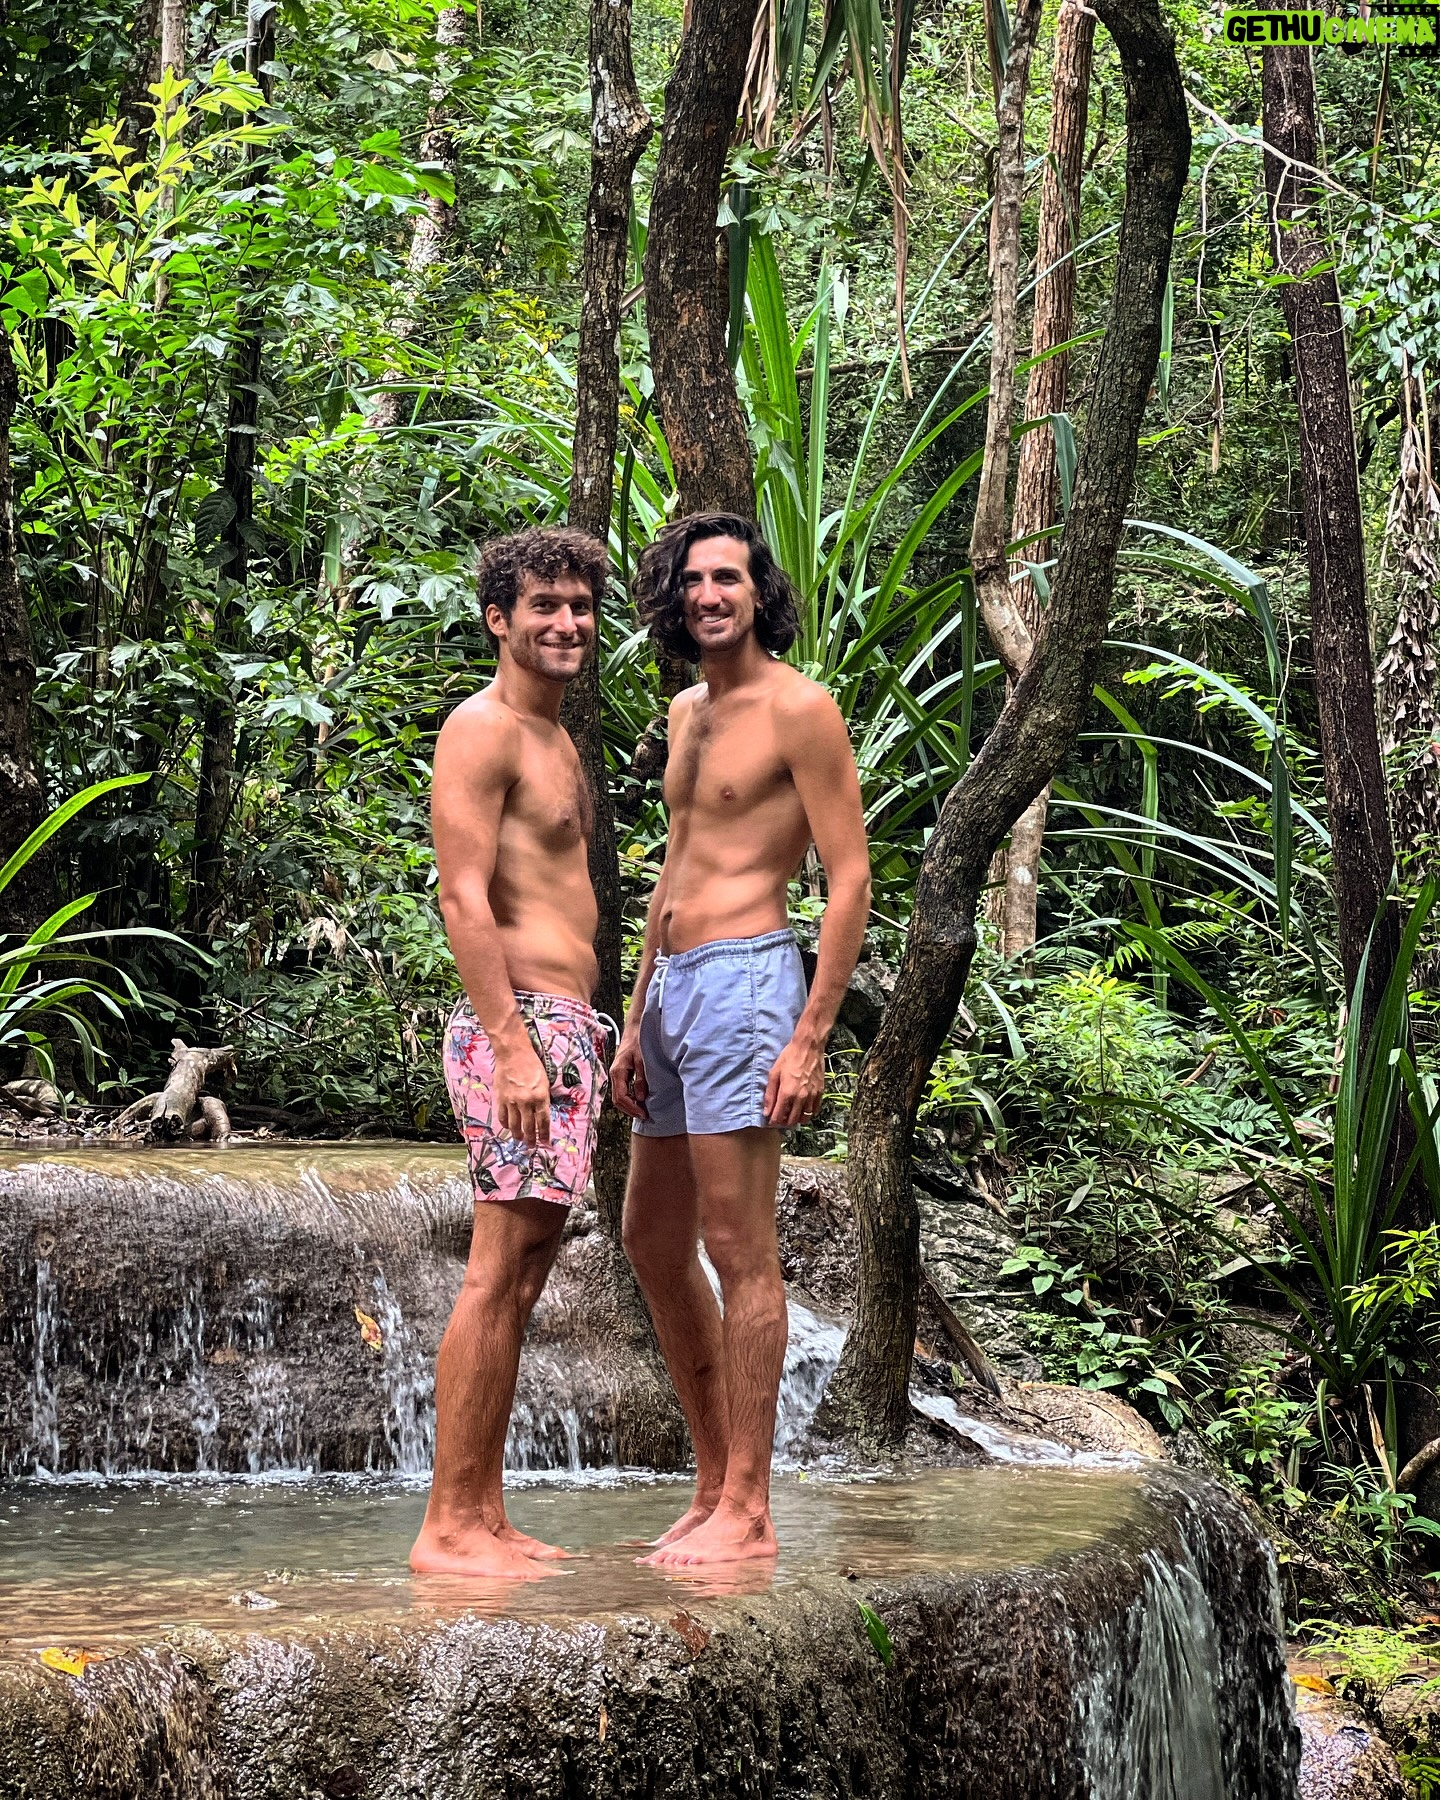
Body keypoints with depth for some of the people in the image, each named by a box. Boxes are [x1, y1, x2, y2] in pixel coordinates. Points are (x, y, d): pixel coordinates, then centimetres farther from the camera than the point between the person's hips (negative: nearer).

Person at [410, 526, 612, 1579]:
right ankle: (447, 1529, -8)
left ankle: (485, 1516, 14)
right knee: (498, 1276, -10)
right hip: (520, 1023, -10)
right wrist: (515, 1046, -22)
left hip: (567, 1028, 10)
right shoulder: (483, 729, -8)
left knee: (524, 1280, 9)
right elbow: (465, 899, -16)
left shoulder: (557, 741, 22)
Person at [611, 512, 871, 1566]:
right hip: (675, 986, 10)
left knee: (740, 1251, -7)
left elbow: (851, 876, -12)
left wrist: (810, 1040, -18)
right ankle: (715, 1484, 23)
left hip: (744, 980, -10)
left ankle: (748, 1513, -2)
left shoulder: (797, 708, -8)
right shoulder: (688, 712, 18)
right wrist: (636, 1022, 22)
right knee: (653, 1241, 13)